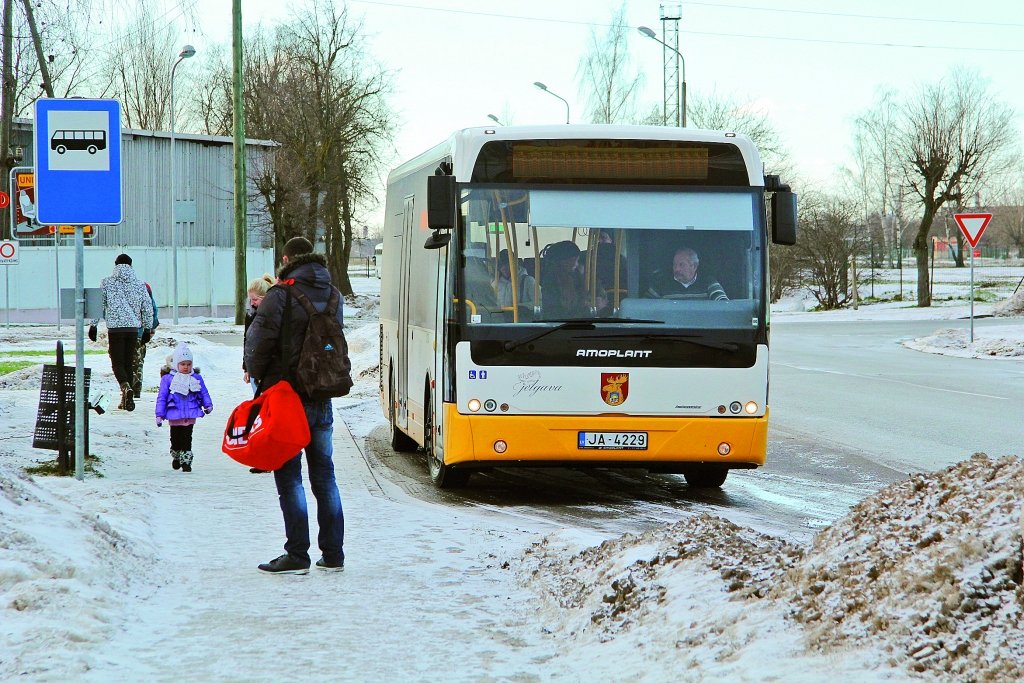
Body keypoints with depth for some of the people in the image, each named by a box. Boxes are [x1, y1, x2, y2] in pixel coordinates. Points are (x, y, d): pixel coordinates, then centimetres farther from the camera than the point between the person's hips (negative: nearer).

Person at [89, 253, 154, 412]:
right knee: (129, 363, 11)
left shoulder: (107, 283, -2)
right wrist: (147, 329, 17)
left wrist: (93, 325, 6)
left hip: (115, 328, -3)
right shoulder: (139, 284, 5)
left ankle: (126, 387, -28)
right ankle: (127, 400, 11)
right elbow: (148, 308, 8)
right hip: (133, 328, 3)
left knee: (117, 363, 0)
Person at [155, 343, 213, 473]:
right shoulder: (168, 379, -4)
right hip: (175, 416, 0)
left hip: (190, 415, 0)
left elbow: (204, 393, 11)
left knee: (187, 439, 0)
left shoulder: (196, 378, 3)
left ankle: (186, 461, 4)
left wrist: (208, 405, -4)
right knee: (176, 439, 13)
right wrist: (159, 415, -5)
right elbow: (161, 397, -2)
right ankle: (176, 457, 35)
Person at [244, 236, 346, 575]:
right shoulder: (332, 295, 10)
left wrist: (256, 374, 3)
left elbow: (259, 341, -12)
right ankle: (333, 553, 14)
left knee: (289, 476, -2)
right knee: (324, 474, 12)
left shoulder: (281, 295, -12)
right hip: (323, 397, 6)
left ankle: (297, 556, -5)